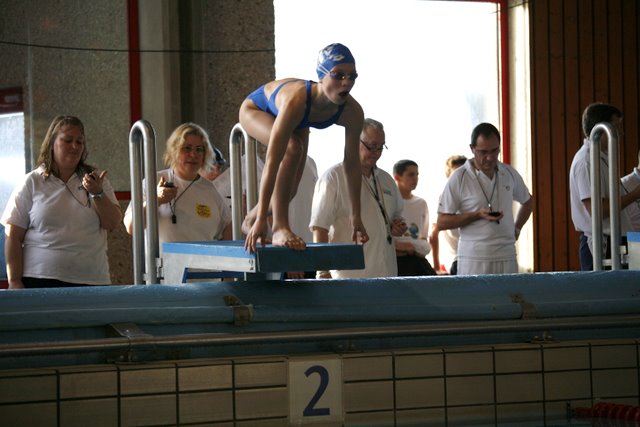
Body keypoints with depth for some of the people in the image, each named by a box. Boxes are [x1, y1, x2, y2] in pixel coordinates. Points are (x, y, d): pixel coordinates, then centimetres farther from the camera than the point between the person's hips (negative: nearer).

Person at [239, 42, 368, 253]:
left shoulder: (352, 112, -33)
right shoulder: (296, 101, -49)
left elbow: (352, 163, -20)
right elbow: (272, 161, -49)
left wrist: (356, 217, -16)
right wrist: (261, 220, -51)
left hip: (298, 122, 6)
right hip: (256, 108, -6)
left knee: (288, 190, 6)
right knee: (292, 148, -35)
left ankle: (250, 221, 37)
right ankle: (280, 228, -29)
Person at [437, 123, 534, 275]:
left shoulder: (509, 174, 12)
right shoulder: (459, 178, -2)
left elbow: (527, 201, 32)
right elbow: (442, 222, -2)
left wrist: (516, 228, 16)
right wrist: (477, 215, -12)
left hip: (506, 258, 4)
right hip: (473, 261, -4)